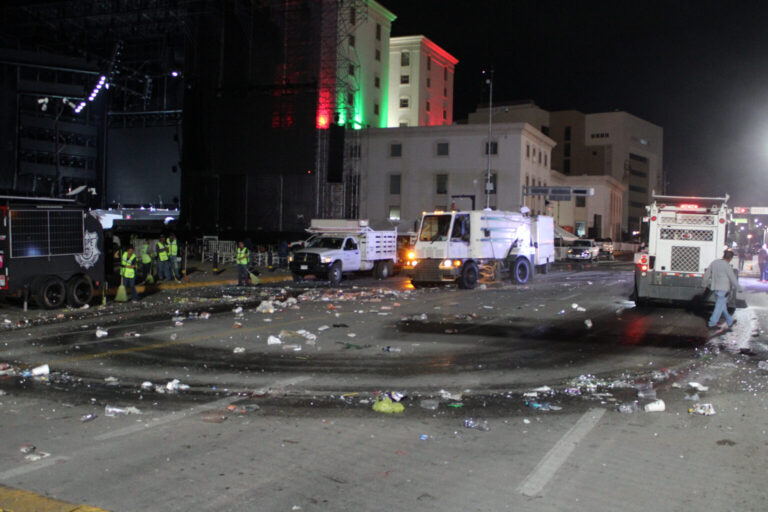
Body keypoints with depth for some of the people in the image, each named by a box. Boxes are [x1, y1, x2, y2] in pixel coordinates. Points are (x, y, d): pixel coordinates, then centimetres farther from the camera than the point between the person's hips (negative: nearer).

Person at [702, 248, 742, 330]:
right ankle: (712, 323, 1)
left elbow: (707, 274, 11)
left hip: (715, 288, 8)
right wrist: (738, 288, 2)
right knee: (719, 307, 0)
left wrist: (704, 284, 23)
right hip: (723, 289, -8)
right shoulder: (727, 266, -15)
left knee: (722, 305, 18)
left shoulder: (714, 263, 4)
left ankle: (730, 321, 31)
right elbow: (733, 279, -11)